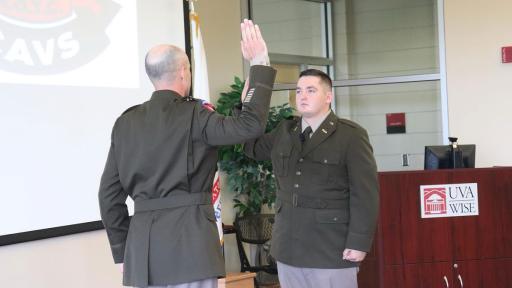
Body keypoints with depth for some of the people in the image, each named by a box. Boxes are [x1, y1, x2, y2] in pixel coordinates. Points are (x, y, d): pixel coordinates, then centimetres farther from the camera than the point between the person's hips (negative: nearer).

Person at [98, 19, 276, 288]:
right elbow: (250, 125, -16)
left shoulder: (125, 122, 9)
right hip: (188, 239, -5)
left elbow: (109, 192, 10)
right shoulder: (192, 115, -7)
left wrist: (122, 249, 18)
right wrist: (259, 63, -9)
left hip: (142, 242, 6)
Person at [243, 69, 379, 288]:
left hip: (332, 251, -5)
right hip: (289, 248, 5)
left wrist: (359, 243, -15)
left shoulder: (351, 136, -7)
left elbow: (365, 193, -10)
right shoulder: (283, 132, 11)